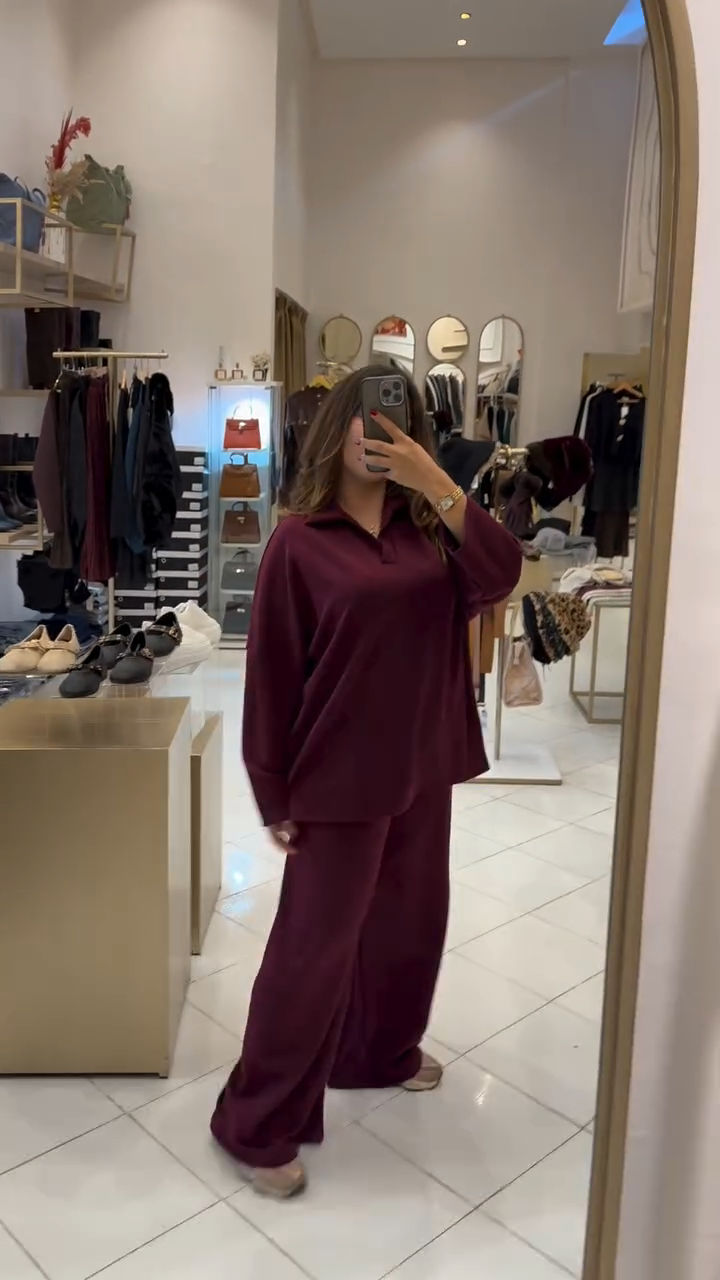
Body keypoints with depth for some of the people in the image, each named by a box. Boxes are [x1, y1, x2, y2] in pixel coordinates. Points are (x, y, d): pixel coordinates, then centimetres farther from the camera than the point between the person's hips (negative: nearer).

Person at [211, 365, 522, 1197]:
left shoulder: (427, 526, 3)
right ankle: (256, 1124, 22)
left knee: (409, 924, 21)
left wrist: (436, 484, -21)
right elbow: (271, 677, -10)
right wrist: (274, 797, -9)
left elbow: (499, 576, -13)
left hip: (421, 769, 6)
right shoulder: (300, 542, -11)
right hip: (340, 779, -5)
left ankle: (380, 1053, 46)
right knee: (313, 946, 4)